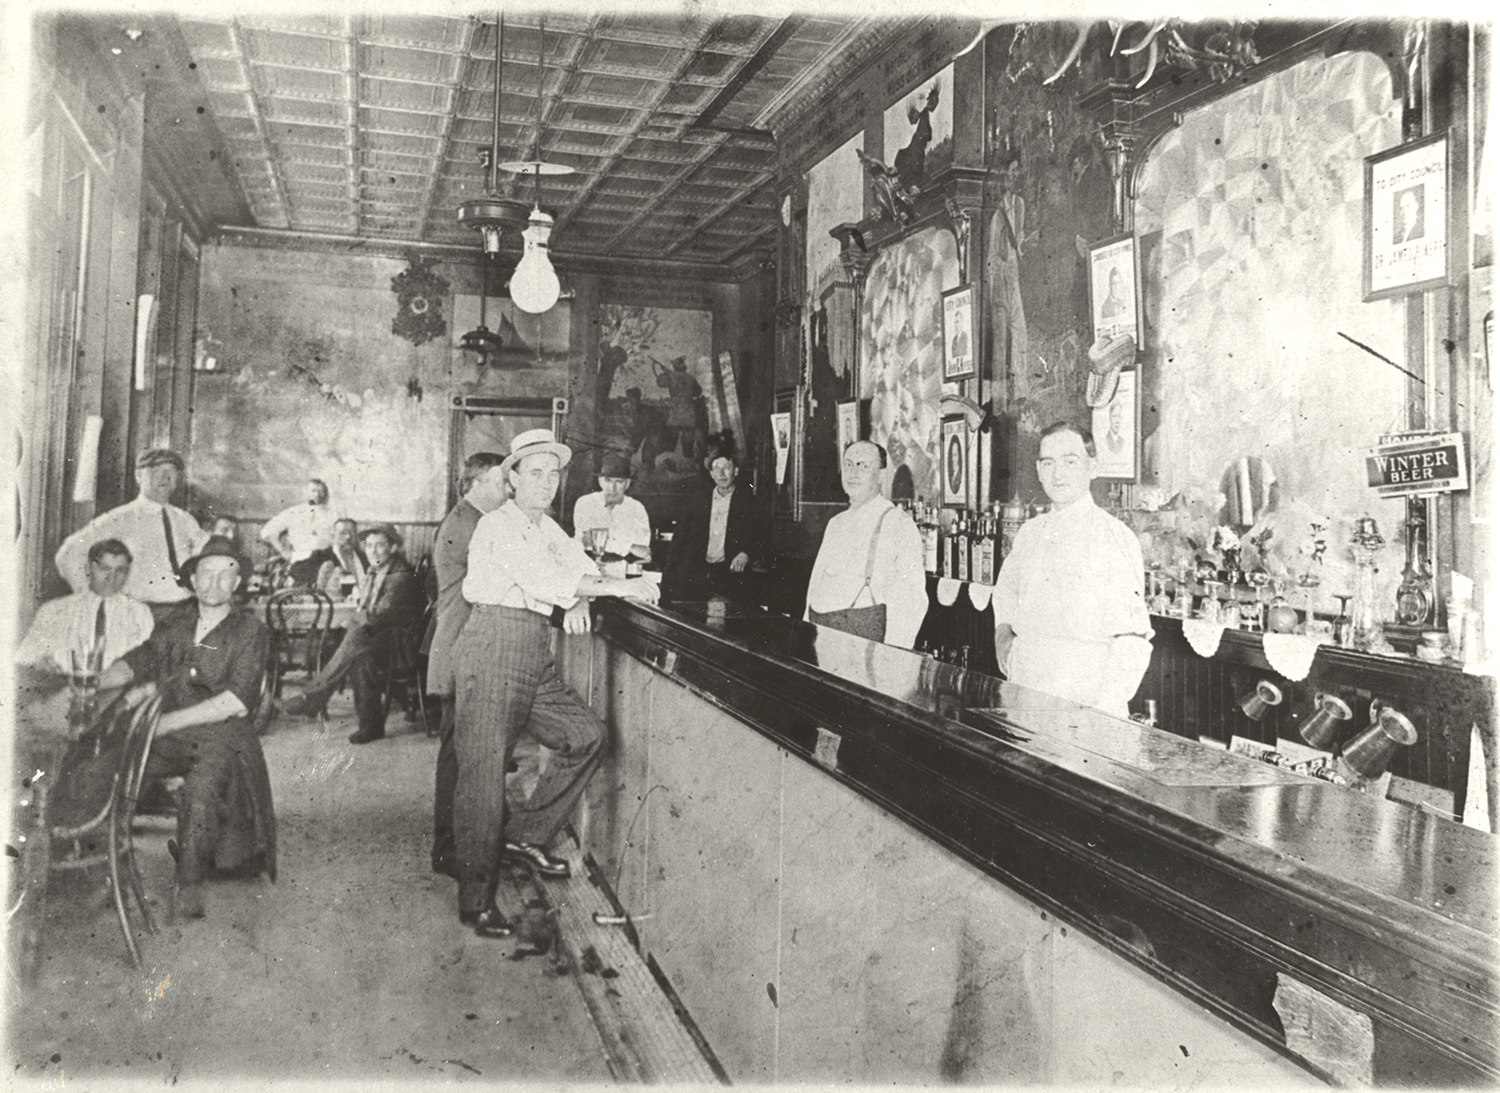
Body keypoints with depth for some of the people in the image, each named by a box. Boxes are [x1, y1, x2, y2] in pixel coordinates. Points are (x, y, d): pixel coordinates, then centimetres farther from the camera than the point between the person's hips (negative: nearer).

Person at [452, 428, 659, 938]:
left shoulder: (548, 528, 19)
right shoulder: (498, 526, -8)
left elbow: (581, 566, 19)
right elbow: (543, 578, -20)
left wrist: (578, 599, -5)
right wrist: (620, 587, -21)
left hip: (536, 655, 8)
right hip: (494, 647, -8)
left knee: (586, 735, 0)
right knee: (484, 769, -5)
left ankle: (525, 834, 15)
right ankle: (476, 901, 2)